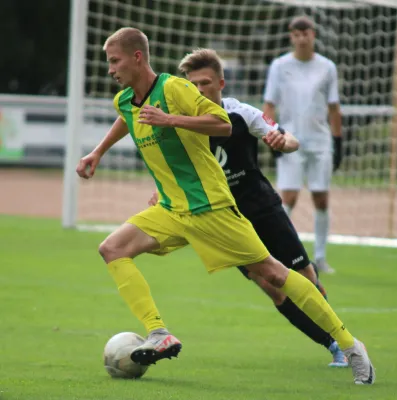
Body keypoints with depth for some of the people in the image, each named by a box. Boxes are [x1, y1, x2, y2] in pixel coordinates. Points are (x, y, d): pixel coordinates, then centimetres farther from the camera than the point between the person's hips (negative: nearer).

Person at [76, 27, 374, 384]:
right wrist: (97, 153, 30)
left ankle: (350, 346, 2)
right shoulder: (124, 101, 8)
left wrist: (170, 119, -29)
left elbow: (224, 125, -21)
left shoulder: (173, 88, -16)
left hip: (209, 207, -8)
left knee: (270, 272, -6)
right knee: (112, 248, -10)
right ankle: (159, 336, -16)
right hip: (171, 211, 8)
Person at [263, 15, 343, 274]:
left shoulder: (327, 68, 5)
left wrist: (338, 142, 6)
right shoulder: (280, 66, 1)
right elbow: (269, 105, 1)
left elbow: (334, 108, 9)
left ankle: (320, 257, 12)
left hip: (320, 142, 2)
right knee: (289, 197, -12)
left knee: (322, 200, 2)